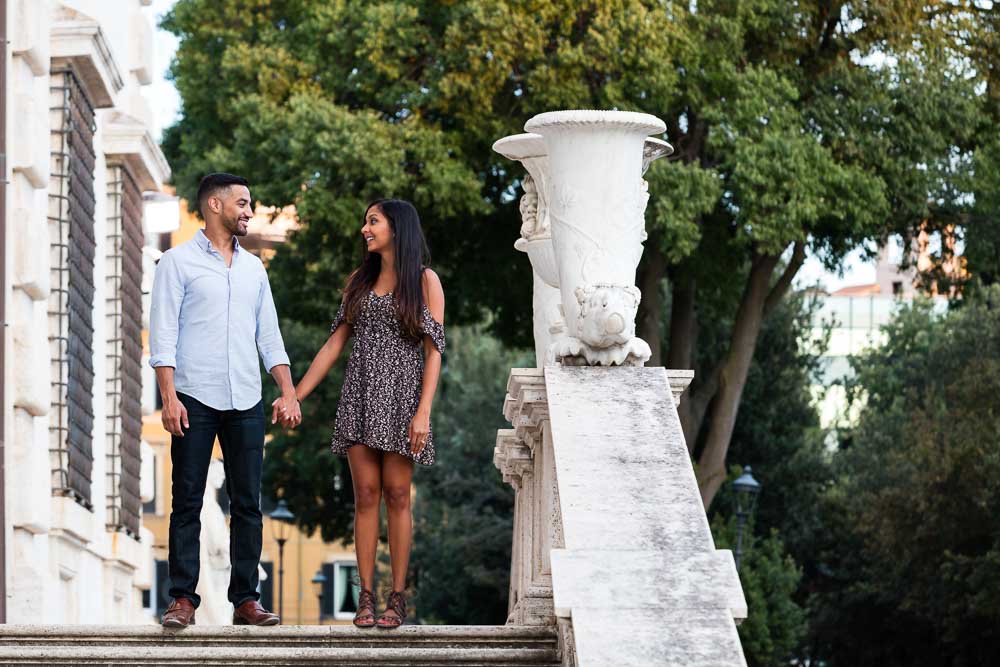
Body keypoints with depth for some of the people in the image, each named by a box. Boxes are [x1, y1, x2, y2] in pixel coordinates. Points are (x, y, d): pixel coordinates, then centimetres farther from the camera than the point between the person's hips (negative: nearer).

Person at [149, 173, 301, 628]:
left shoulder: (253, 268, 16)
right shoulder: (179, 262, 0)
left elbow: (269, 336, 17)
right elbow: (163, 334, -5)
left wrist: (288, 392, 5)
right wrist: (169, 397, -14)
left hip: (245, 403, 5)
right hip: (195, 401, -5)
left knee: (247, 504, 3)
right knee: (187, 502, -3)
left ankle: (245, 599, 6)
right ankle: (183, 599, -1)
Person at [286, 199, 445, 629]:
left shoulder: (425, 281, 0)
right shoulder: (359, 281, 13)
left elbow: (434, 350, -6)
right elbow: (335, 343, 13)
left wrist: (423, 412, -15)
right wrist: (296, 395, 6)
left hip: (401, 395, -4)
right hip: (361, 394, 4)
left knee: (396, 494, -3)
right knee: (366, 494, -1)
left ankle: (397, 598, 0)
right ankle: (366, 598, -1)